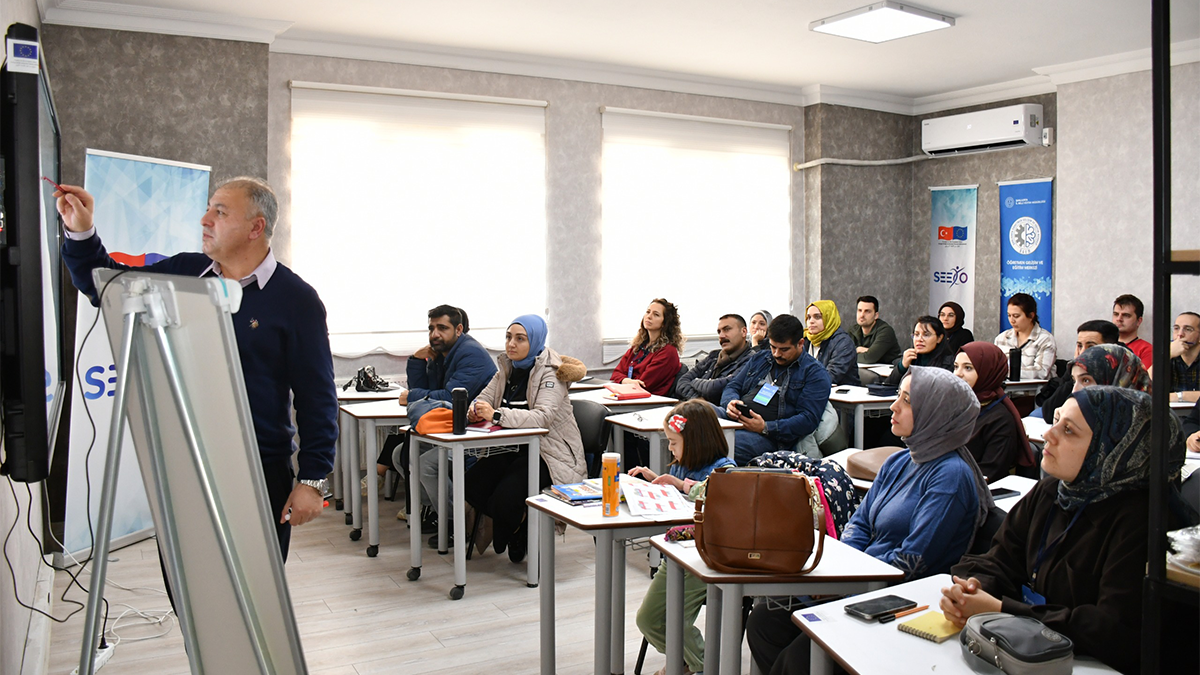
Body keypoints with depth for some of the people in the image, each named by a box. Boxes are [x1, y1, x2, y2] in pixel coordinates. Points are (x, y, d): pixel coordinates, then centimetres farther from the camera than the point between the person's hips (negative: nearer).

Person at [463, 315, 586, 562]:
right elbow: (484, 398, 8)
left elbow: (544, 417, -26)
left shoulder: (549, 372, -12)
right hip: (515, 448, 7)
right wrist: (474, 409, -18)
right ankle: (520, 525, 8)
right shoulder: (508, 368, 11)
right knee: (471, 486, -16)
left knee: (505, 496, -28)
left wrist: (496, 415, -36)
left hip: (549, 452, -7)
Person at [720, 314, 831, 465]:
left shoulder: (815, 373, 4)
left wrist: (765, 428, -18)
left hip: (769, 436, -6)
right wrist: (730, 402, -4)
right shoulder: (759, 358, 24)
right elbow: (733, 386, 23)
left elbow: (808, 420, -6)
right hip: (734, 418, 6)